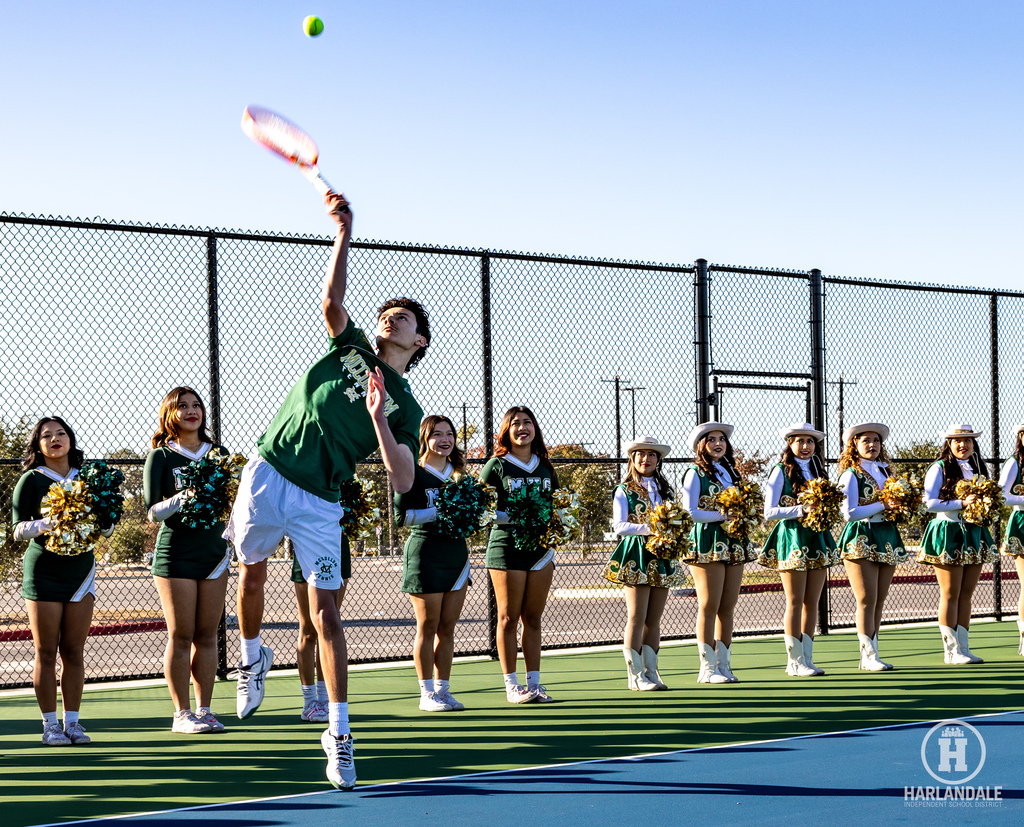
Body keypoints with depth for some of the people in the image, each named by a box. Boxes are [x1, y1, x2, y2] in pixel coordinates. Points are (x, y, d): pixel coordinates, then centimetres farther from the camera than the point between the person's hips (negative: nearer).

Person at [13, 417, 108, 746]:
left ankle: (72, 722, 9)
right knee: (46, 653, -2)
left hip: (81, 568, 3)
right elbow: (18, 529, -7)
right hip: (43, 569, -3)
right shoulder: (31, 480, -1)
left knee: (74, 651, 4)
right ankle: (50, 725, 3)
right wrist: (43, 525, -25)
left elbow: (107, 526, 11)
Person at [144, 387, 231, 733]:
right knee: (180, 635, -3)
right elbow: (153, 512, -8)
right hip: (175, 553, -4)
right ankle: (181, 714, 2)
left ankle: (204, 709, 9)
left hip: (214, 550, 4)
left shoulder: (219, 453, 11)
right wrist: (181, 500, -25)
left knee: (207, 635, 4)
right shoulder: (161, 456, -1)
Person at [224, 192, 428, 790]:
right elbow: (333, 299, -8)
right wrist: (344, 233, -17)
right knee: (252, 575, 11)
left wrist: (378, 419, -22)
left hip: (319, 503, -2)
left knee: (326, 611, -6)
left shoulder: (405, 409, 2)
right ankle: (253, 656, 41)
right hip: (268, 475, 2)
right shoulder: (349, 346, 10)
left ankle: (339, 732, -4)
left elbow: (404, 482, -10)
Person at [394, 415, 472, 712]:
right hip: (425, 553, -6)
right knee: (428, 627, -3)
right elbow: (401, 516, -12)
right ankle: (427, 694, 4)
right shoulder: (413, 473, -6)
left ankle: (443, 689, 13)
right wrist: (440, 511, -18)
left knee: (448, 627, 7)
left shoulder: (458, 473, 14)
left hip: (457, 552, 6)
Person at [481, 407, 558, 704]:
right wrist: (513, 517, -17)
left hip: (541, 547, 4)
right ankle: (512, 685, 2)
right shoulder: (496, 465, 1)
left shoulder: (545, 467, 14)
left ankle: (534, 683, 10)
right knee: (508, 618, -2)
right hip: (507, 546, -4)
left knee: (533, 619, 7)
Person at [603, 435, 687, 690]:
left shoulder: (665, 490, 16)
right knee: (636, 617, -6)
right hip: (636, 556, -4)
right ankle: (635, 674, -3)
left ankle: (651, 672, 8)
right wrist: (648, 528, -18)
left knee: (654, 619, 4)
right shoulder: (624, 490, 3)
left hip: (662, 557, 4)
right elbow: (619, 525, -7)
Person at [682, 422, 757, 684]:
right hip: (708, 542, -7)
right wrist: (723, 515, -15)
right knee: (709, 606, -6)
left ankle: (724, 665, 10)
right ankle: (708, 668, -2)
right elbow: (689, 512, -11)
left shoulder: (731, 472, 19)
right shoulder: (695, 473, -2)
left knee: (728, 606, 6)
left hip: (734, 542, 7)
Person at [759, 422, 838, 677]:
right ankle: (795, 661, 3)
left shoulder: (817, 470, 14)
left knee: (812, 603, 5)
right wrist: (801, 510, -19)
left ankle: (807, 658, 11)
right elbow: (769, 512, -10)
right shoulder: (781, 471, -4)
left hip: (817, 539, 6)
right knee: (795, 602, -3)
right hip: (792, 539, -6)